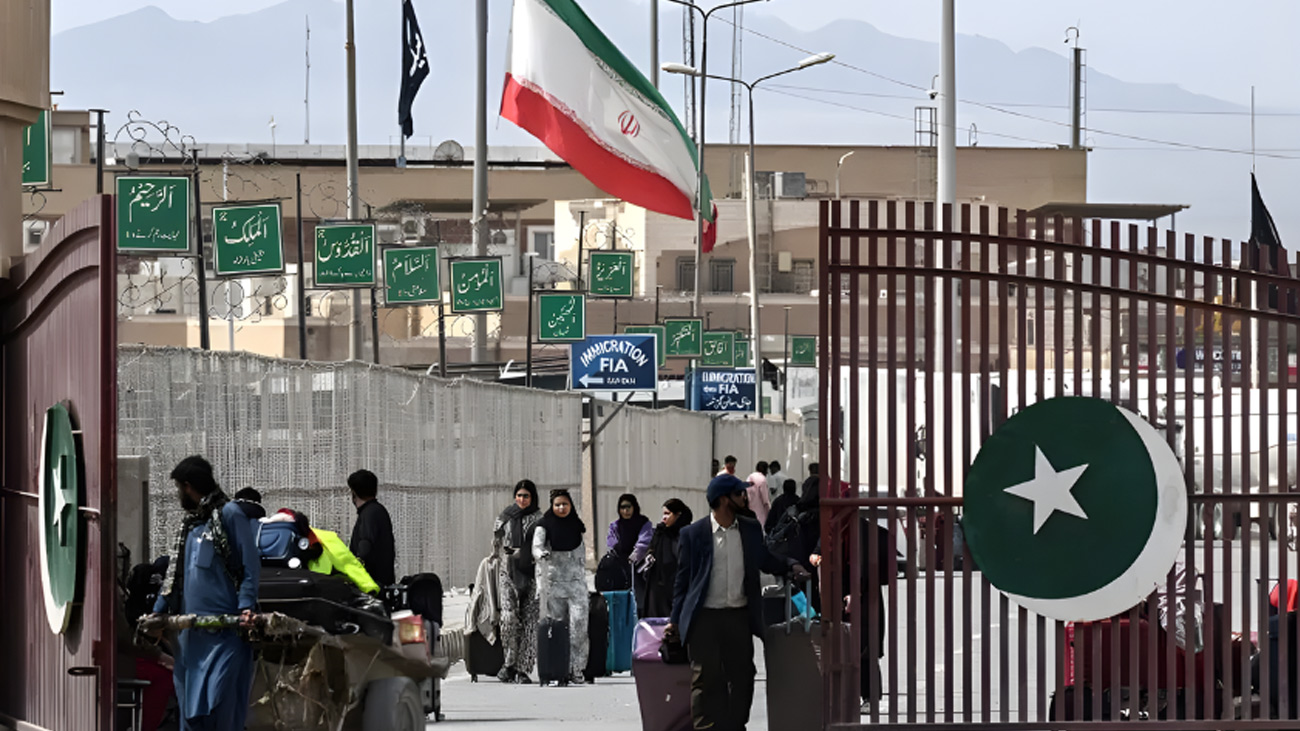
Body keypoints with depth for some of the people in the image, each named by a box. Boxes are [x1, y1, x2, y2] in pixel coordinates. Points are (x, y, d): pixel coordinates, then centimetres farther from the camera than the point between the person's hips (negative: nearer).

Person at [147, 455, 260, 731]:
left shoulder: (229, 514, -3)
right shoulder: (189, 523, 21)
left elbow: (250, 566, -8)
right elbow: (174, 574, 25)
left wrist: (246, 606, -20)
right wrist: (158, 612, 17)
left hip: (224, 628, -8)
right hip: (191, 632, 8)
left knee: (218, 704, -12)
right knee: (190, 706, 8)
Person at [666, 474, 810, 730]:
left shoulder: (751, 530, 8)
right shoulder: (693, 534, -2)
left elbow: (766, 562, 20)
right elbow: (682, 579, 3)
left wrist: (790, 566, -2)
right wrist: (675, 620, 0)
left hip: (739, 616, 4)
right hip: (704, 618, -4)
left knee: (742, 677, 6)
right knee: (706, 679, -3)